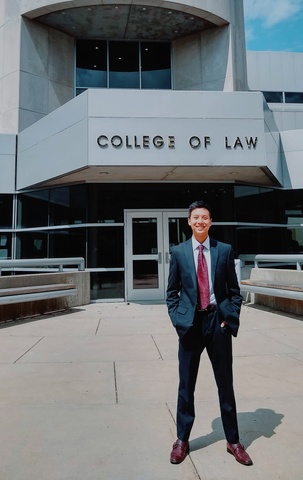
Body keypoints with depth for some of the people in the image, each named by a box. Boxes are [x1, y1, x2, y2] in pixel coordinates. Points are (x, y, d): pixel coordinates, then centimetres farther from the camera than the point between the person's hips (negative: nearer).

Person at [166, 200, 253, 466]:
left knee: (225, 383, 14)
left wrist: (231, 318, -5)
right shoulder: (178, 252, 1)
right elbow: (172, 292, 5)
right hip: (190, 323, 0)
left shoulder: (225, 250, 1)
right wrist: (178, 319, -5)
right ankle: (182, 439, 31)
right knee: (186, 384, 12)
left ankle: (233, 440, 32)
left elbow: (234, 290, 4)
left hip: (218, 321, 0)